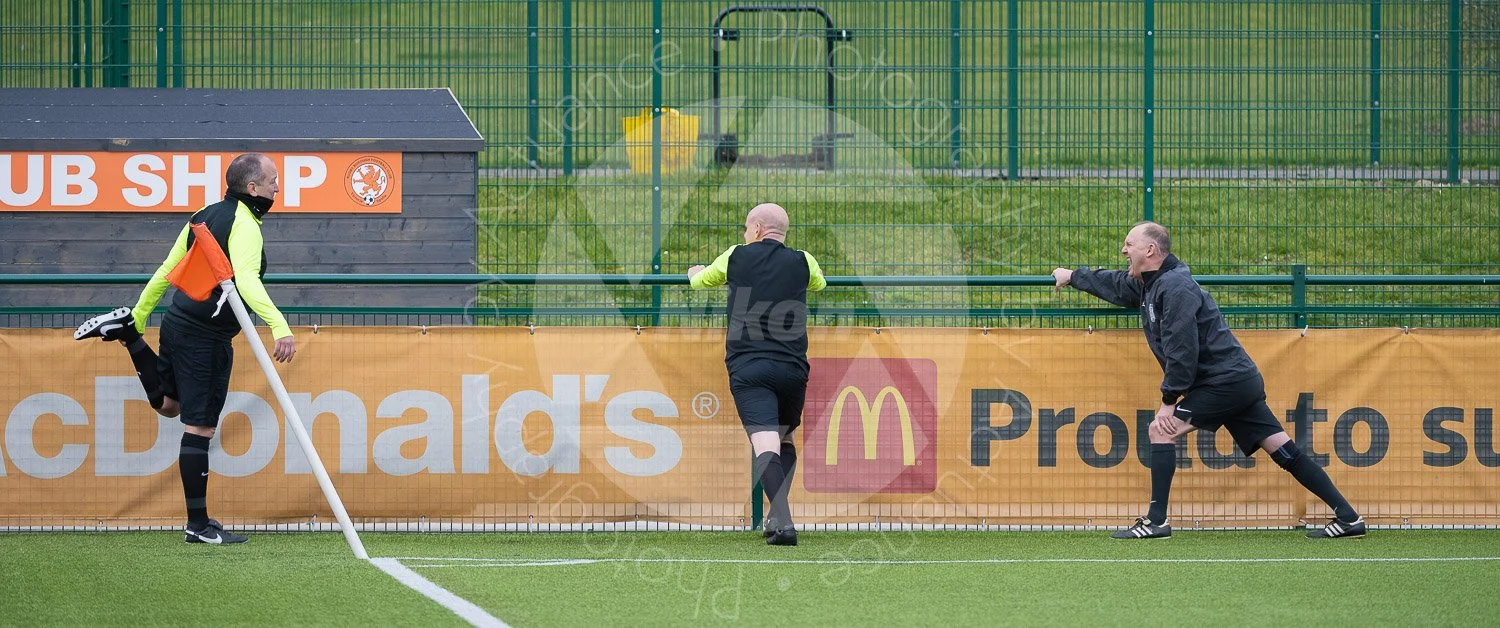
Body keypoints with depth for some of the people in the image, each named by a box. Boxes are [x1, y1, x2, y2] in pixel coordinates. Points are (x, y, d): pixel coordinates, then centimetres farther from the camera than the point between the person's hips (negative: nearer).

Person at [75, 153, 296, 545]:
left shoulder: (205, 217, 12)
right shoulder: (245, 227, -15)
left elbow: (167, 270, 18)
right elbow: (247, 281, -32)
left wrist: (141, 315, 26)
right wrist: (279, 326, -42)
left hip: (178, 324, 9)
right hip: (206, 337, -9)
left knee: (168, 404, 30)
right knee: (199, 427, -6)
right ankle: (198, 525, -5)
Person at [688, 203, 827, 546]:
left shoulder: (737, 256, 6)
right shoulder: (803, 262, 10)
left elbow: (699, 281, 25)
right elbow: (820, 284, 34)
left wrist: (696, 273, 49)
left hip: (747, 368, -2)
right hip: (792, 368, 2)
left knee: (766, 444, -15)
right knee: (785, 440, 23)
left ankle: (783, 522, -31)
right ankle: (778, 515, 14)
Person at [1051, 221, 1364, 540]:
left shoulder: (1174, 287, -15)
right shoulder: (1148, 285, 16)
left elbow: (1182, 350, -22)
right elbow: (1115, 285, 38)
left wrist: (1169, 400, -19)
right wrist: (1072, 277, 47)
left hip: (1224, 382, -10)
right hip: (1242, 382, 10)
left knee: (1162, 429, -9)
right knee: (1284, 452, 4)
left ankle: (1156, 522, -9)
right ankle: (1348, 517, 0)